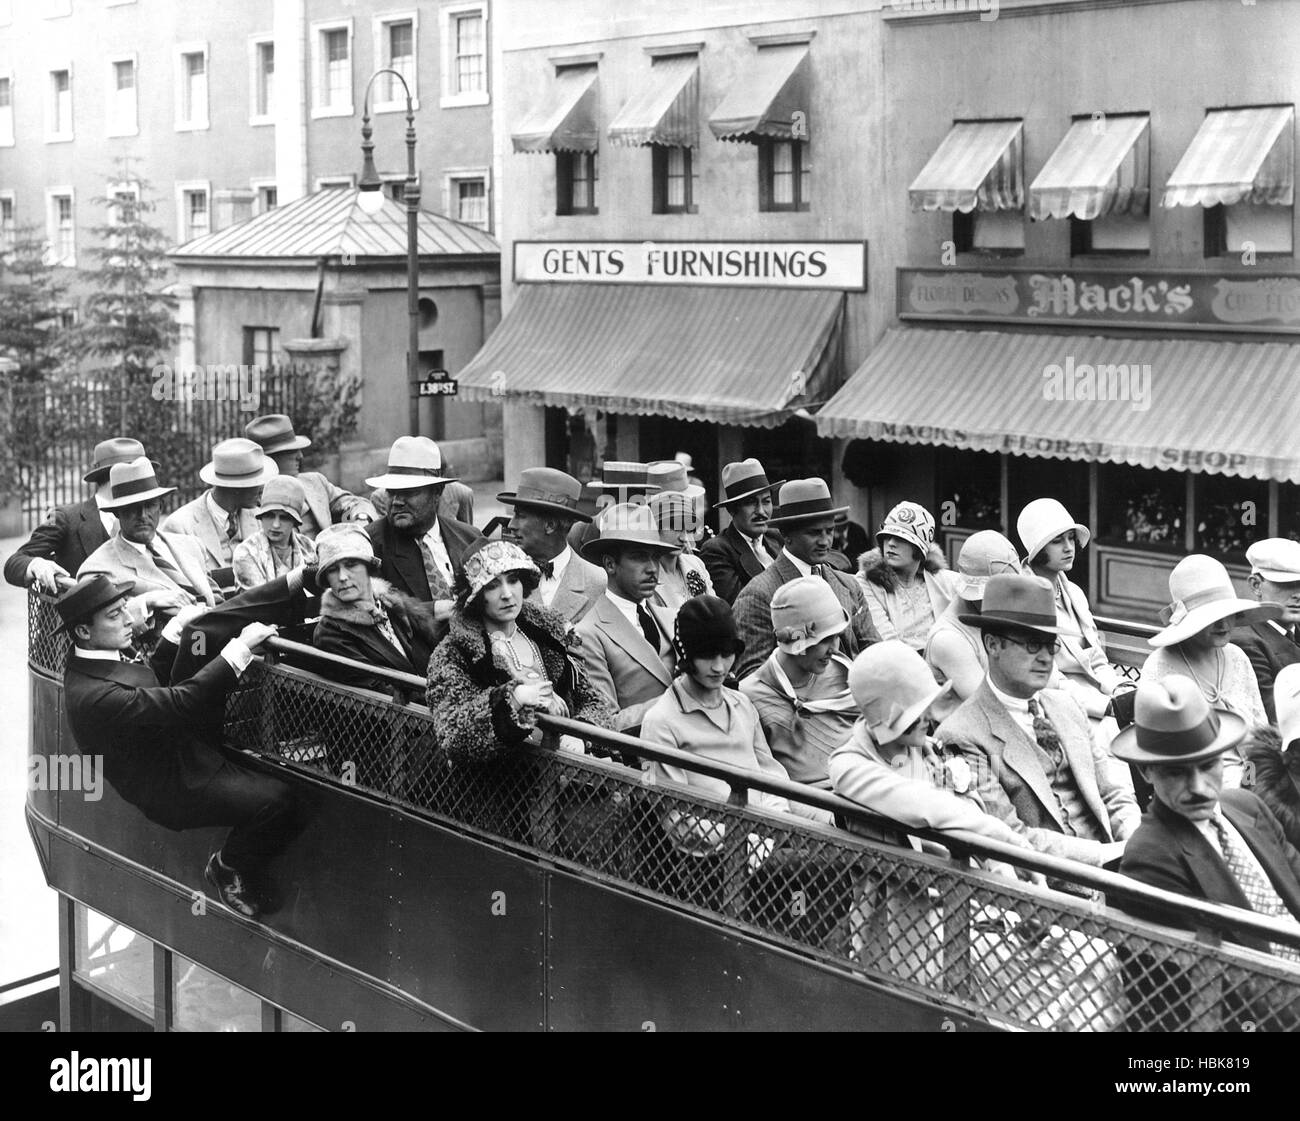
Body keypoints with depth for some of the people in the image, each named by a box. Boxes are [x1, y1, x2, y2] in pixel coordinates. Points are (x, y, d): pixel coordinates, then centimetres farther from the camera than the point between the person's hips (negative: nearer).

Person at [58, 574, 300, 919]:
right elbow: (181, 703, -34)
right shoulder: (94, 695, -30)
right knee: (275, 801, -23)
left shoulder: (87, 663, 1)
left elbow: (159, 684, 18)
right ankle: (228, 868, 6)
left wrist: (177, 626, 4)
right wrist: (241, 647, -31)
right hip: (172, 787, -10)